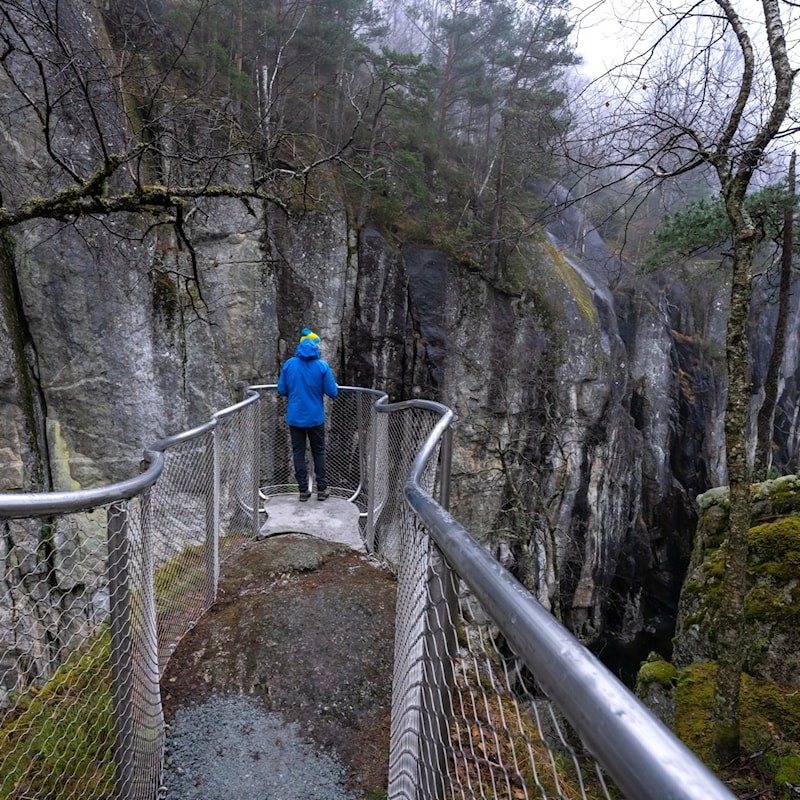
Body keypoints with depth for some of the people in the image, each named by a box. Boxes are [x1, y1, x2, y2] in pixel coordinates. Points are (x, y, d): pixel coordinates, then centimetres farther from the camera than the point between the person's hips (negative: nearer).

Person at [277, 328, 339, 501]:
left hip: (295, 417, 1)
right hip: (315, 417, -1)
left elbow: (282, 390, 0)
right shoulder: (322, 365, -10)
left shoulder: (289, 364, -5)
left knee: (298, 452, 9)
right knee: (319, 452, 12)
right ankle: (322, 489, 16)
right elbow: (332, 392, -9)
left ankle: (303, 490, 12)